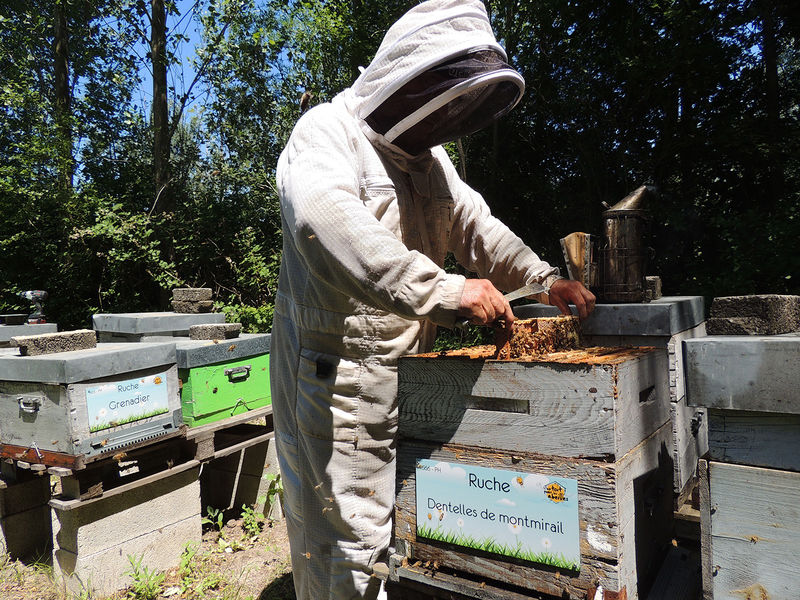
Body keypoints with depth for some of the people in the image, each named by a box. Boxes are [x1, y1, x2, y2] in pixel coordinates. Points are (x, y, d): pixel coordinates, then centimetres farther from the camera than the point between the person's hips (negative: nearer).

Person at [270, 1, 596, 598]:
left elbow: (476, 226, 17)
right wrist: (443, 292, -38)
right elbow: (332, 222, -31)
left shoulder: (430, 157, 15)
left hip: (408, 370, 8)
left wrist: (544, 278, 3)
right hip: (339, 376, -7)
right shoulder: (328, 131, -11)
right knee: (350, 533, 3)